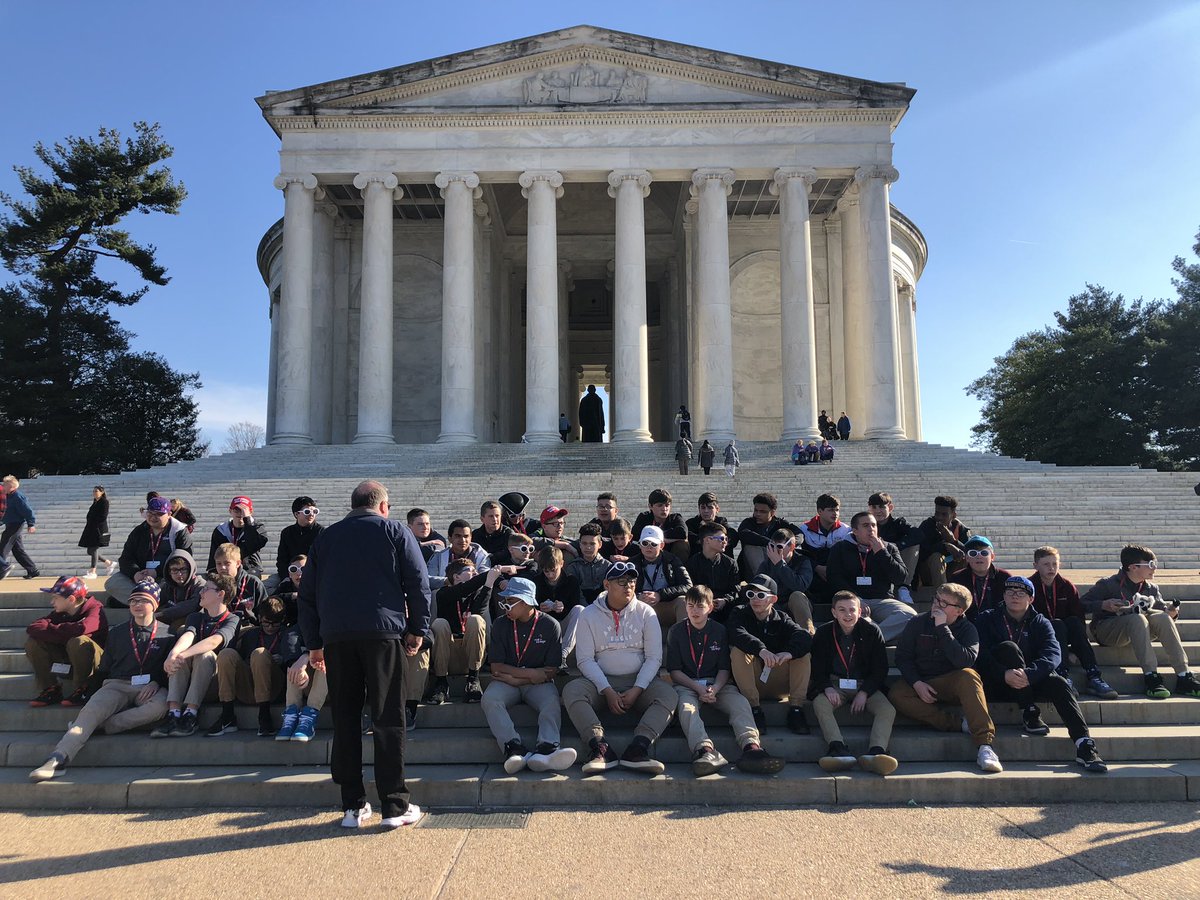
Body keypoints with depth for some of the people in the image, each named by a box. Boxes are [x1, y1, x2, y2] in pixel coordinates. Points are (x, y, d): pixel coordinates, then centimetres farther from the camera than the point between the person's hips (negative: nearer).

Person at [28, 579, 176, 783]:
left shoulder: (166, 634, 12)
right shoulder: (117, 632, 20)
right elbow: (104, 667, 22)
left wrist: (156, 683, -10)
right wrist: (95, 690, 7)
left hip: (149, 688, -2)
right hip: (117, 685, 2)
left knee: (159, 706, -36)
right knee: (92, 710, -28)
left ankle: (98, 726, -31)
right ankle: (58, 759, -39)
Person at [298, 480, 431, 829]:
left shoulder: (325, 538, 18)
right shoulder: (395, 532, 8)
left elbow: (307, 594, 18)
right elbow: (418, 583, 1)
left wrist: (314, 643, 20)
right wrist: (418, 629, 7)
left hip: (335, 635, 3)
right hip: (383, 631, -3)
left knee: (344, 719, 9)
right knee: (388, 718, 1)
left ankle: (352, 806, 13)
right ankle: (395, 805, 3)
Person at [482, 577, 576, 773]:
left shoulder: (549, 625, 0)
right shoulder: (501, 625, 6)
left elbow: (551, 671, -2)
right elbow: (496, 667, 0)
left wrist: (515, 679, -9)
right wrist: (530, 673, -11)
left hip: (538, 683, -1)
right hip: (506, 682, 1)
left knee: (551, 702, -32)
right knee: (490, 699, -30)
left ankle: (545, 750, -55)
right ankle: (514, 748, -48)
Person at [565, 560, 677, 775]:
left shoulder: (646, 613, 4)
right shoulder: (590, 615, 3)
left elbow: (654, 657, 0)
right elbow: (585, 659, -3)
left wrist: (636, 690, -14)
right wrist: (607, 691, -16)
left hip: (639, 680, 0)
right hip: (600, 680, 0)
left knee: (667, 695, -29)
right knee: (571, 691, -29)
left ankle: (637, 749, -41)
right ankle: (601, 748, -38)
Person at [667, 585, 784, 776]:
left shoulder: (719, 630, 9)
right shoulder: (676, 631, 5)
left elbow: (724, 669, 7)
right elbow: (674, 671, 1)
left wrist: (715, 688, -14)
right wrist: (698, 688, -14)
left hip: (716, 684, 2)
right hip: (686, 685, -2)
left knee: (740, 702, -26)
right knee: (686, 707, -35)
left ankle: (751, 747, -48)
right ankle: (705, 749, -57)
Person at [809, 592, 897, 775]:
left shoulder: (872, 631, -1)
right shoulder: (823, 633, 0)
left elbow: (880, 669, 1)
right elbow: (817, 668, 1)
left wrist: (864, 692, -13)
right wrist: (827, 688, -20)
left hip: (865, 685, 1)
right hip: (835, 685, 0)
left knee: (888, 710, -27)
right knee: (820, 704, -31)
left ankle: (875, 752, -46)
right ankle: (840, 750, -48)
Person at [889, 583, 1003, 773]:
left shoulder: (967, 629, -2)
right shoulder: (917, 623, 2)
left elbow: (965, 661, -20)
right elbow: (902, 656, 1)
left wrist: (943, 629, -22)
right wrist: (917, 683, -14)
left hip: (952, 684, -1)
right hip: (919, 683, 1)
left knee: (968, 676, -35)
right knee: (897, 694, -30)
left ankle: (984, 746, -39)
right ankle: (960, 723, -29)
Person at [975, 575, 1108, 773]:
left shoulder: (1040, 623, 10)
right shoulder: (987, 619, 5)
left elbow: (1053, 653, -10)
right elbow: (980, 654, -10)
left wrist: (1028, 674, -30)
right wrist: (1005, 674, -30)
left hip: (1029, 683, 2)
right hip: (995, 684, -2)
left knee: (1058, 683, -27)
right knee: (1009, 647, -28)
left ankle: (1084, 745, -36)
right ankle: (1029, 714, -27)